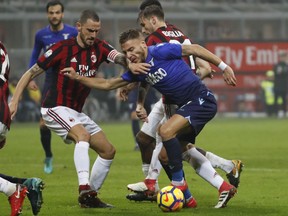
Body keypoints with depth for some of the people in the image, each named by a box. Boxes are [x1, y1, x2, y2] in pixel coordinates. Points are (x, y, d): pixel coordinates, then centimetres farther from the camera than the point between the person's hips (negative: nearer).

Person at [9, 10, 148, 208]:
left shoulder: (99, 48, -1)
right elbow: (31, 73, -10)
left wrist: (130, 64, -47)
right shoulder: (62, 48, -15)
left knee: (108, 150, 5)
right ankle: (84, 188, -43)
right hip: (55, 109, -7)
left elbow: (118, 56, -22)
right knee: (83, 135, -33)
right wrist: (14, 101, -18)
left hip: (77, 112, 7)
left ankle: (90, 197, 14)